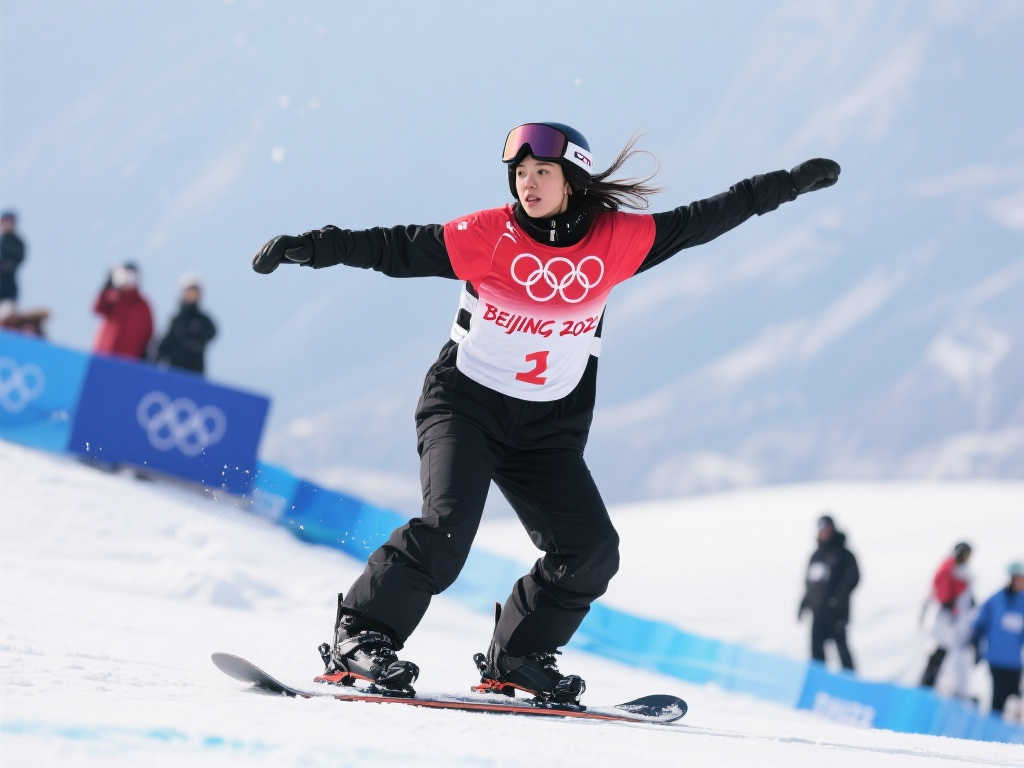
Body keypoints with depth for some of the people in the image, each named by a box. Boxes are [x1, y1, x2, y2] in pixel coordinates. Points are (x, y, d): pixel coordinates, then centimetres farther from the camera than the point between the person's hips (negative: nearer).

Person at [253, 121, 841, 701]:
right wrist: (309, 248, -22)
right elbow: (395, 249, -13)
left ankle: (515, 658, 10)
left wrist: (792, 182, 6)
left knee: (592, 551, -7)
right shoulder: (490, 236, -11)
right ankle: (359, 639, -13)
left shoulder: (616, 240, -3)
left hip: (550, 429, 4)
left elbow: (704, 219, 4)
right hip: (466, 406, -4)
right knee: (447, 528, -24)